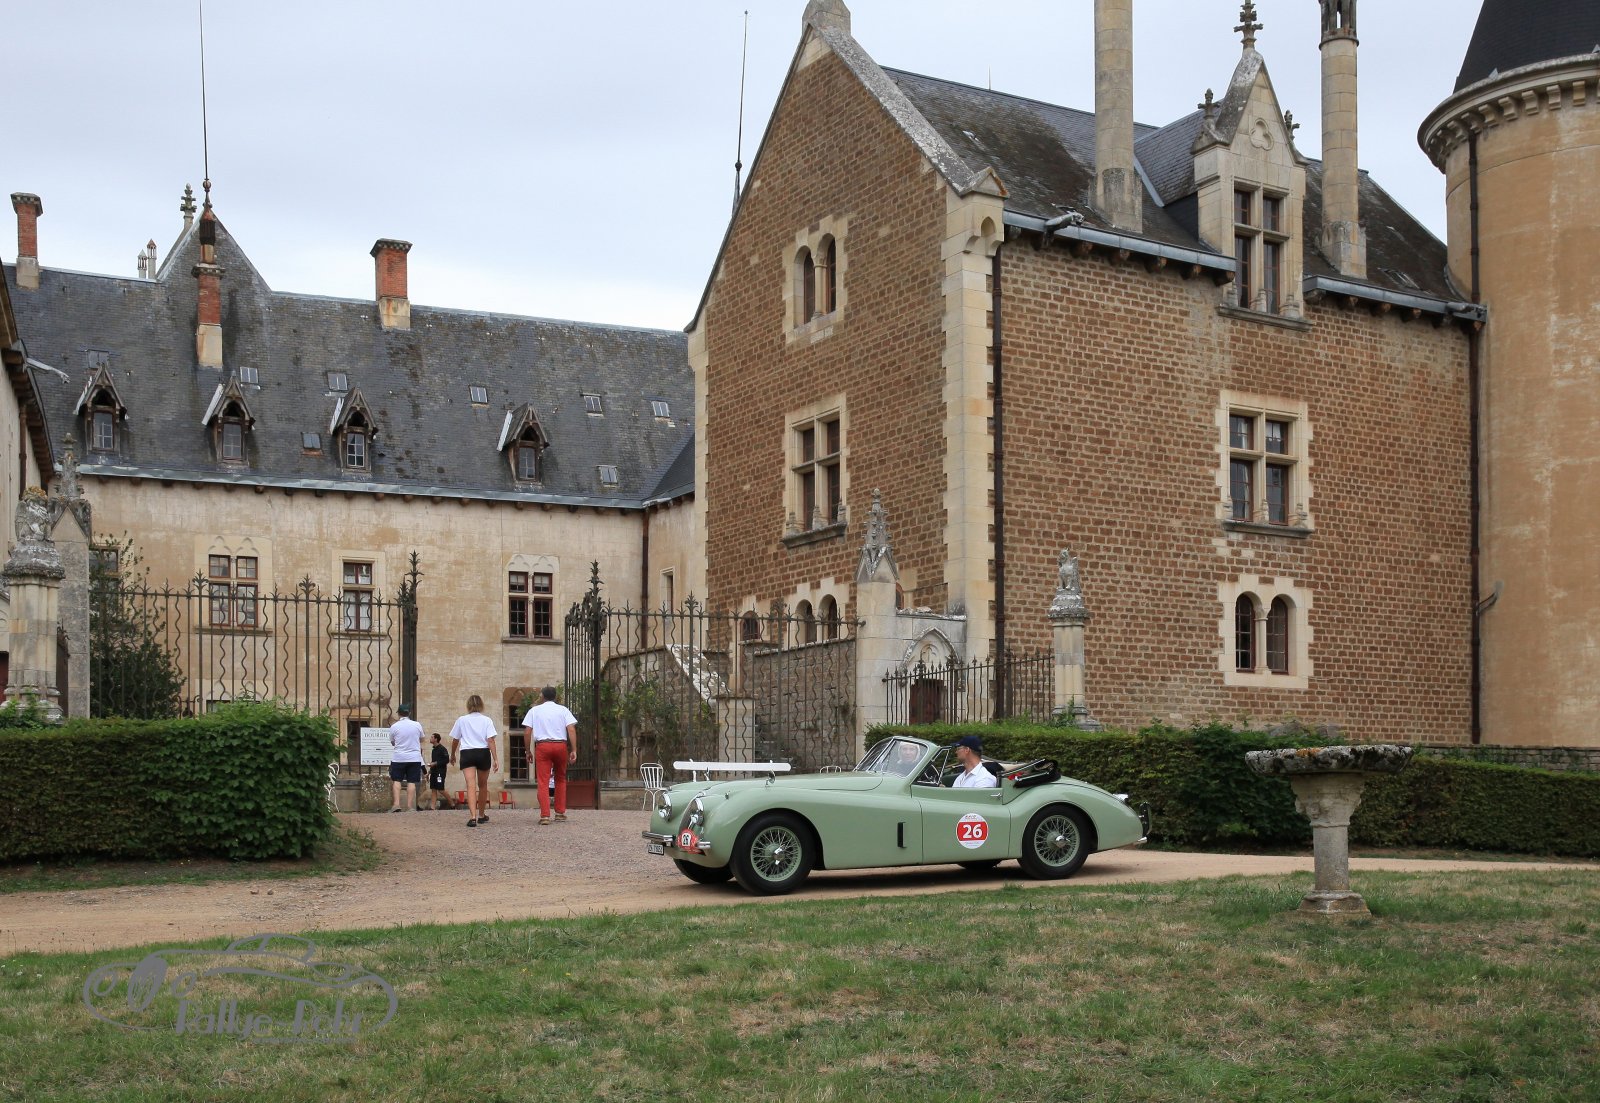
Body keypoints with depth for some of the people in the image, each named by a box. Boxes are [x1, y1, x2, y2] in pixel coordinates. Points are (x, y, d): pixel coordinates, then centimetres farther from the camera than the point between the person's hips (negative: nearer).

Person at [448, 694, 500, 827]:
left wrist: (452, 755, 27)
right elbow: (491, 740, -7)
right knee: (482, 785, 18)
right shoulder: (487, 720, 1)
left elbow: (455, 740, 11)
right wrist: (495, 759, -7)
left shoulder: (461, 720, 4)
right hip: (483, 753, 1)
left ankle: (472, 817, -27)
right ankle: (481, 815, 32)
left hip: (467, 754, -1)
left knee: (471, 786, -11)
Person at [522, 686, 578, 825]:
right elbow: (571, 729, -3)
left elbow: (527, 732, 1)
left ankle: (545, 815, -13)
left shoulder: (534, 710, 7)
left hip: (542, 745, -1)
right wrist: (574, 750, -3)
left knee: (543, 781, -3)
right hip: (561, 745, 1)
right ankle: (560, 812, 18)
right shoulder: (562, 710, 7)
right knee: (560, 779, 17)